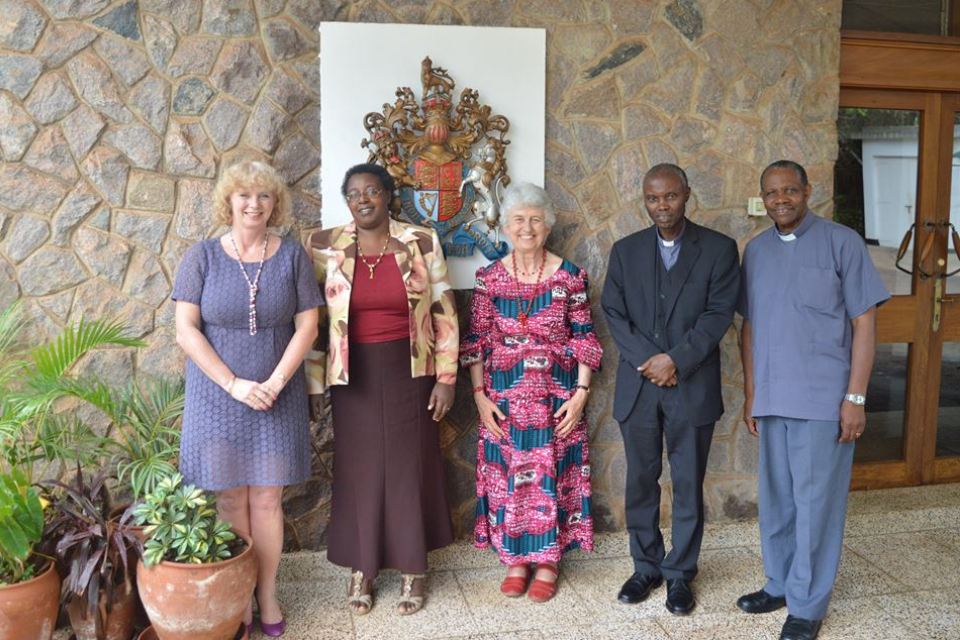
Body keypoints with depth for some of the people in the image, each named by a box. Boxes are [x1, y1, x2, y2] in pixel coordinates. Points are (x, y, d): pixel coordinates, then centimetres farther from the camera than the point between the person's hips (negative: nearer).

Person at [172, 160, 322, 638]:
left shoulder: (291, 255, 0)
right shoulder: (202, 256, -2)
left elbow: (307, 325, -2)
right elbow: (186, 331, -6)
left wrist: (274, 384, -11)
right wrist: (234, 384, -14)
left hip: (277, 396, 1)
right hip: (218, 396, 0)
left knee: (266, 498, 6)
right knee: (231, 498, 6)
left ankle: (267, 595, 20)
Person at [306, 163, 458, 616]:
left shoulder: (421, 243, -4)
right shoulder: (325, 247, -2)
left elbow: (444, 313, -1)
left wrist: (445, 377, -4)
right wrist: (313, 383, 0)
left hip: (408, 371, 0)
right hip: (352, 374, 1)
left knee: (409, 464, 8)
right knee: (359, 468, 9)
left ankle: (413, 569, 23)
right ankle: (362, 568, 26)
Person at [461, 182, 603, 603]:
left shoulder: (569, 276, -3)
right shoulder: (490, 277, 0)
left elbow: (584, 339, -1)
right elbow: (476, 341, 3)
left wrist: (581, 393, -7)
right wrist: (480, 396, -4)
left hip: (556, 396, -1)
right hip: (503, 397, 1)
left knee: (551, 474, 5)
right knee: (506, 476, 7)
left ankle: (547, 561, 22)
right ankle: (514, 560, 24)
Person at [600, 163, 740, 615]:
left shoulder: (719, 249, 0)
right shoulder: (626, 250, 7)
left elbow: (719, 314, -7)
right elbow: (613, 312, 2)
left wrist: (675, 359, -16)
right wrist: (649, 361, -11)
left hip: (693, 387, -2)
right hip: (636, 386, 2)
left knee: (688, 485, 7)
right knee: (640, 483, 10)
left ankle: (680, 574, 22)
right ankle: (646, 567, 26)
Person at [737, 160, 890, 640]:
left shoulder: (842, 242, -4)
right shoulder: (755, 251, 9)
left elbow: (864, 322, -6)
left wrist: (855, 397, -11)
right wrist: (750, 393, 10)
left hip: (824, 398, -4)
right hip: (772, 399, 5)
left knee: (815, 501, 2)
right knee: (776, 498, 13)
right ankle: (779, 584, 29)